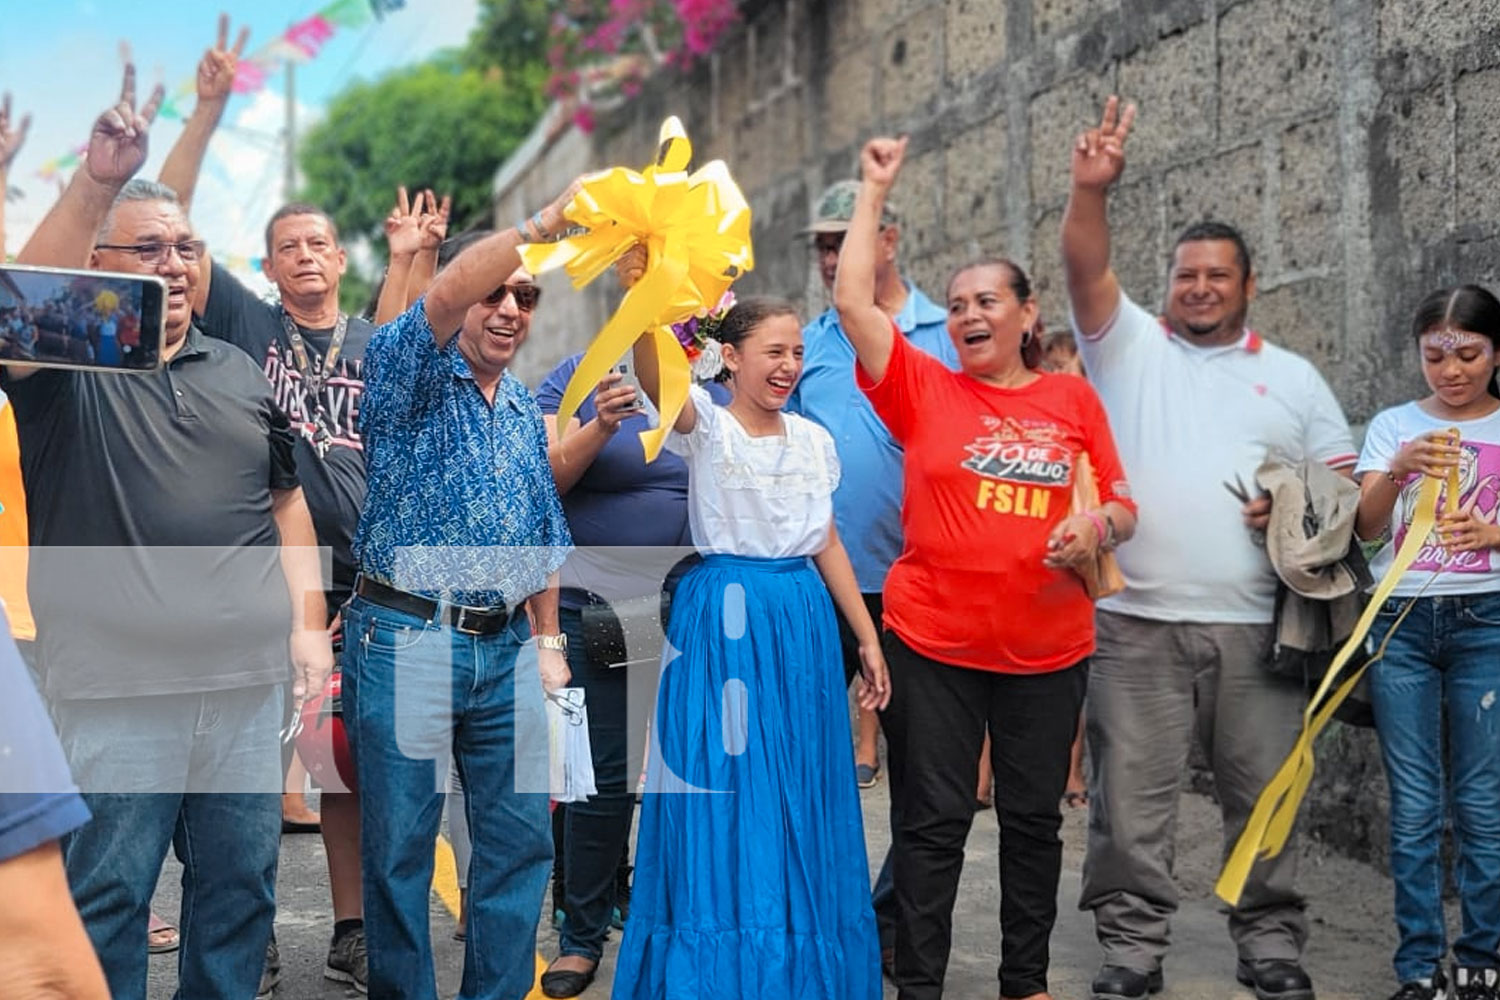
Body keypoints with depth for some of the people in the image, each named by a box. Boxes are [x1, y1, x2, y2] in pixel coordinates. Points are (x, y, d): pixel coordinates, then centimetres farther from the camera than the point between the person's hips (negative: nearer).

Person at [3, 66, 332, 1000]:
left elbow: (287, 504, 18)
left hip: (251, 677, 4)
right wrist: (98, 180, -36)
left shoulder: (240, 373, 14)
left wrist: (308, 624, 8)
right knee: (107, 892, 2)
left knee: (241, 885, 11)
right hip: (118, 686, -4)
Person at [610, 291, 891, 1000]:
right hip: (722, 618, -5)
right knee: (721, 793, -2)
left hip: (803, 621, 5)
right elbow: (655, 378, -26)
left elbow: (828, 545, 15)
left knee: (801, 800, 8)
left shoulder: (814, 440, 11)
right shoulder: (706, 426, -4)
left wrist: (868, 640, 13)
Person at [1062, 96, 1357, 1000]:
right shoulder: (1129, 344, 9)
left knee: (1264, 792, 7)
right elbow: (1087, 271, -7)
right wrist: (1092, 191, -24)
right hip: (1138, 621, -1)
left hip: (1257, 625, 2)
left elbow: (1344, 480, 14)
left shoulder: (1293, 376, 14)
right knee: (1132, 796, 1)